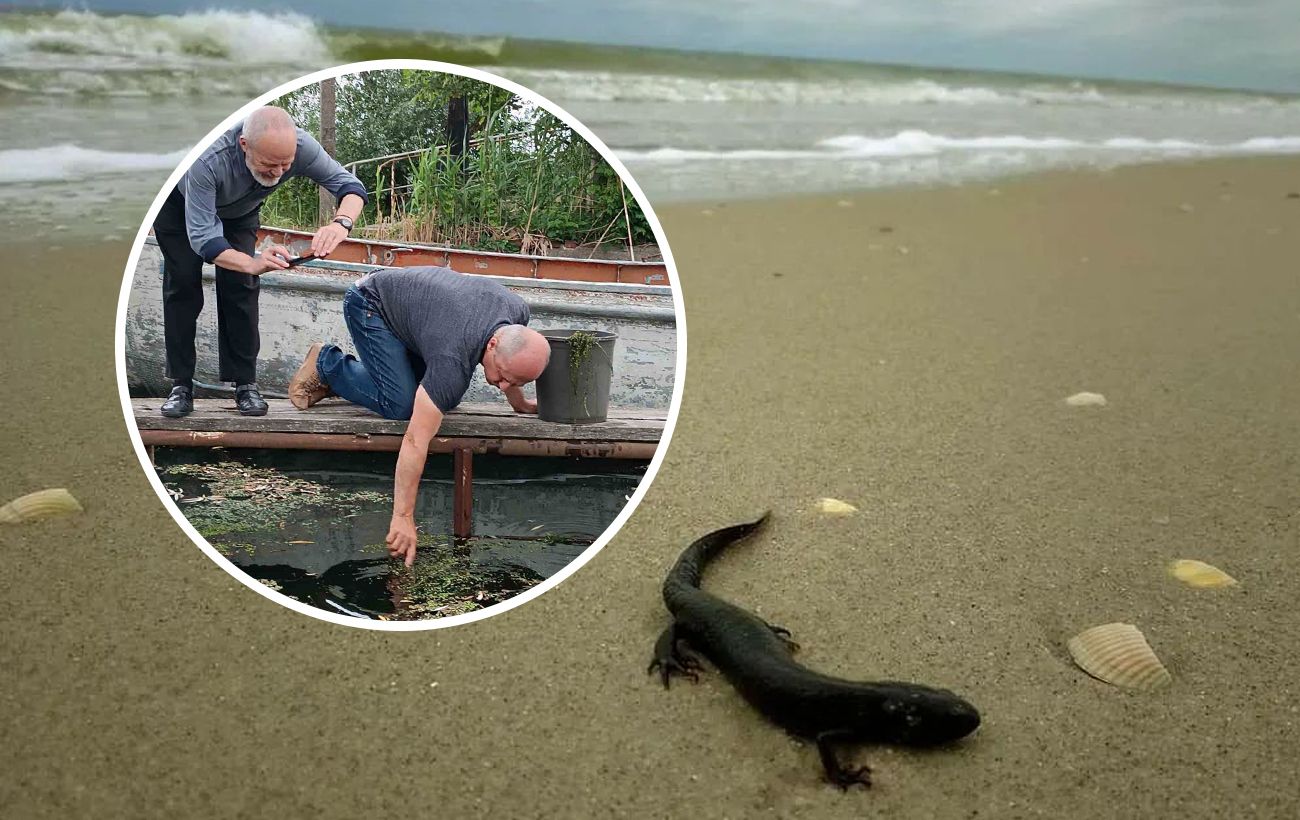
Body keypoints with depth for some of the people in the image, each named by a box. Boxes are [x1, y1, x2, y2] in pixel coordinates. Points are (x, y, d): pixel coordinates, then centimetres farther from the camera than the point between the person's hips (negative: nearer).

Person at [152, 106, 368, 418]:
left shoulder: (300, 146, -37)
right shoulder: (207, 161, -46)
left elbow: (350, 185, -32)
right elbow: (201, 235, -43)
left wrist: (342, 223, -55)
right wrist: (253, 263, -61)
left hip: (240, 210, 3)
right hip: (180, 205, -2)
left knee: (239, 286, -9)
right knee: (183, 285, -7)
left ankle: (245, 383, -1)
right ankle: (181, 386, 2)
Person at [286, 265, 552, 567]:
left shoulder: (517, 311, -22)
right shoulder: (454, 360, -41)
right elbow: (416, 441, -43)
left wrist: (520, 403, 14)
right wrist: (403, 518, -43)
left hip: (410, 296, 8)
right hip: (369, 302, -7)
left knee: (446, 400, 2)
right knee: (401, 405, -21)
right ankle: (327, 363, 4)